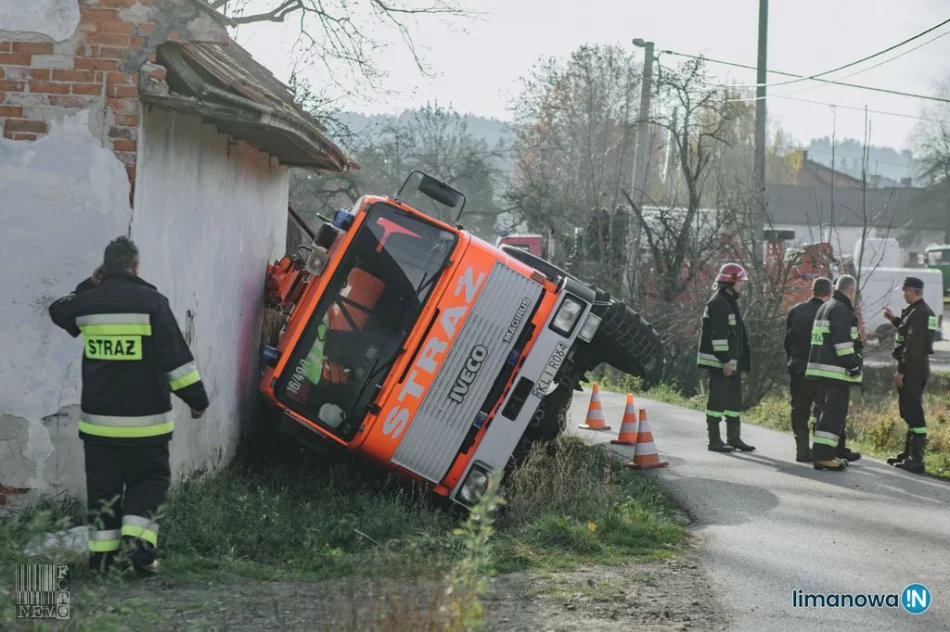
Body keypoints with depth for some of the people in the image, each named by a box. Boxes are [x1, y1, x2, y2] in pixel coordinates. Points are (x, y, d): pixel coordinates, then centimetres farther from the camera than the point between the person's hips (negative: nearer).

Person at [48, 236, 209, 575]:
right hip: (144, 418, -3)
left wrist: (90, 285, 24)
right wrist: (197, 398, 0)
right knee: (148, 480, 8)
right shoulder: (151, 301, -10)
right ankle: (136, 542, -8)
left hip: (97, 417, 4)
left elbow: (58, 310, 28)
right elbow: (177, 357, -9)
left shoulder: (86, 303, 2)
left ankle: (102, 552, 11)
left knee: (103, 485, 12)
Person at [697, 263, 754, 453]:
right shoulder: (718, 303, -14)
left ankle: (734, 438, 18)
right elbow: (718, 335, -20)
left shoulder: (731, 302, 18)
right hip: (719, 362, -10)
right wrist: (725, 361, -23)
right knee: (718, 400, -6)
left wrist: (741, 360, 21)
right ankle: (714, 440, -2)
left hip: (732, 361, 10)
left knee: (734, 400, 12)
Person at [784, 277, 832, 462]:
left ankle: (802, 450, 9)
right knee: (822, 409, 3)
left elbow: (788, 340, 10)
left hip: (797, 368, 4)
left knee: (800, 410, 9)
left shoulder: (796, 311, 5)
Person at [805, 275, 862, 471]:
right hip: (836, 370, -10)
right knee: (835, 412, -9)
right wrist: (853, 365, -17)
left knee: (830, 410, 16)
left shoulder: (824, 308, 20)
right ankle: (823, 455, -12)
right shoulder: (841, 309, -11)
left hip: (821, 367, 10)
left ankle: (825, 453, 19)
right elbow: (842, 340, -20)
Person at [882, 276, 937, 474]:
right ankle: (909, 453, 27)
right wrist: (894, 319, 29)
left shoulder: (918, 312, -17)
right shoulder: (925, 312, 15)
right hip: (919, 368, 11)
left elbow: (912, 345, -22)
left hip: (912, 370, -11)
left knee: (913, 413, -10)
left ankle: (916, 460, -11)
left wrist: (901, 371, -21)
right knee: (911, 412, 18)